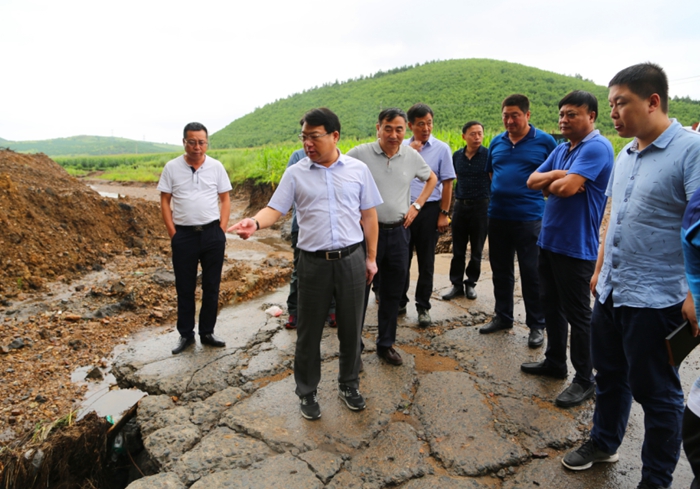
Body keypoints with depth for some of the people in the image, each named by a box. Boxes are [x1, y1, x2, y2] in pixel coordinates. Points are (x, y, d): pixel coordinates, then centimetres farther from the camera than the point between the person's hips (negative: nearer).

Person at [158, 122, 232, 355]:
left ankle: (207, 333, 23)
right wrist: (172, 233, -4)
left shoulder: (216, 167, 2)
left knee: (211, 286, 8)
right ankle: (186, 335, 23)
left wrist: (222, 230, -3)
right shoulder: (172, 167, 1)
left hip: (212, 233, 1)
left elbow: (225, 199, 5)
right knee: (184, 288, 8)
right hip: (183, 235, 0)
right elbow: (165, 201, 3)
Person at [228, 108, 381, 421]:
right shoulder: (295, 174, 1)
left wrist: (371, 257, 7)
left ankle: (349, 384, 36)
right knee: (309, 332, 9)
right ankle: (307, 392, 30)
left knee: (351, 327, 13)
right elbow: (275, 209, -4)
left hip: (352, 259, 1)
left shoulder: (358, 169, 2)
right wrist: (255, 222, -27)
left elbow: (369, 215, 7)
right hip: (314, 262, 0)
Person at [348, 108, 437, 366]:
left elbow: (432, 179, 20)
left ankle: (386, 344, 31)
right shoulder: (359, 153, -9)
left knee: (392, 293, 13)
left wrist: (416, 205, 7)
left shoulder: (412, 156, 2)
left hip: (398, 232, 4)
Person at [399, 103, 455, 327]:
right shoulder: (403, 147, 5)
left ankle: (423, 307, 20)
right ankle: (399, 301, 26)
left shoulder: (442, 148, -2)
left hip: (428, 210, -2)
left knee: (426, 262, 8)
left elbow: (447, 183, -3)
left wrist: (444, 214, -8)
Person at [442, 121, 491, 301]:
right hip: (460, 205, 3)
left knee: (476, 249, 8)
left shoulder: (488, 155, -6)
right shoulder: (457, 156, 5)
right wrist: (457, 198, 13)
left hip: (481, 206, -3)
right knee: (458, 249, 7)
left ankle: (471, 283, 22)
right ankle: (457, 284, 18)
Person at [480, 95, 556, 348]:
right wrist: (501, 191, 10)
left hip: (529, 218, -5)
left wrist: (540, 193, -6)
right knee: (500, 271, 13)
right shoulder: (496, 142, 9)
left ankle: (537, 325, 16)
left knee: (532, 274, 1)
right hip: (497, 217, 5)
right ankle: (503, 316, 29)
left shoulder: (545, 141, -4)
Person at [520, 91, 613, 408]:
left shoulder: (597, 147, -15)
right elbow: (532, 181, 6)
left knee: (577, 313, 2)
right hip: (549, 240, 9)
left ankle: (585, 380, 17)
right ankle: (555, 361, 34)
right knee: (551, 304, 18)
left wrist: (549, 183, -5)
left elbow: (566, 187, -26)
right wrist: (557, 176, -12)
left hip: (576, 247, -9)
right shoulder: (561, 149, 13)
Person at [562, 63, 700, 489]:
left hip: (655, 298, -7)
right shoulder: (625, 154, 10)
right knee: (609, 375, 21)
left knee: (655, 391, 9)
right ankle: (603, 443, 41)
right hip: (611, 291, 7)